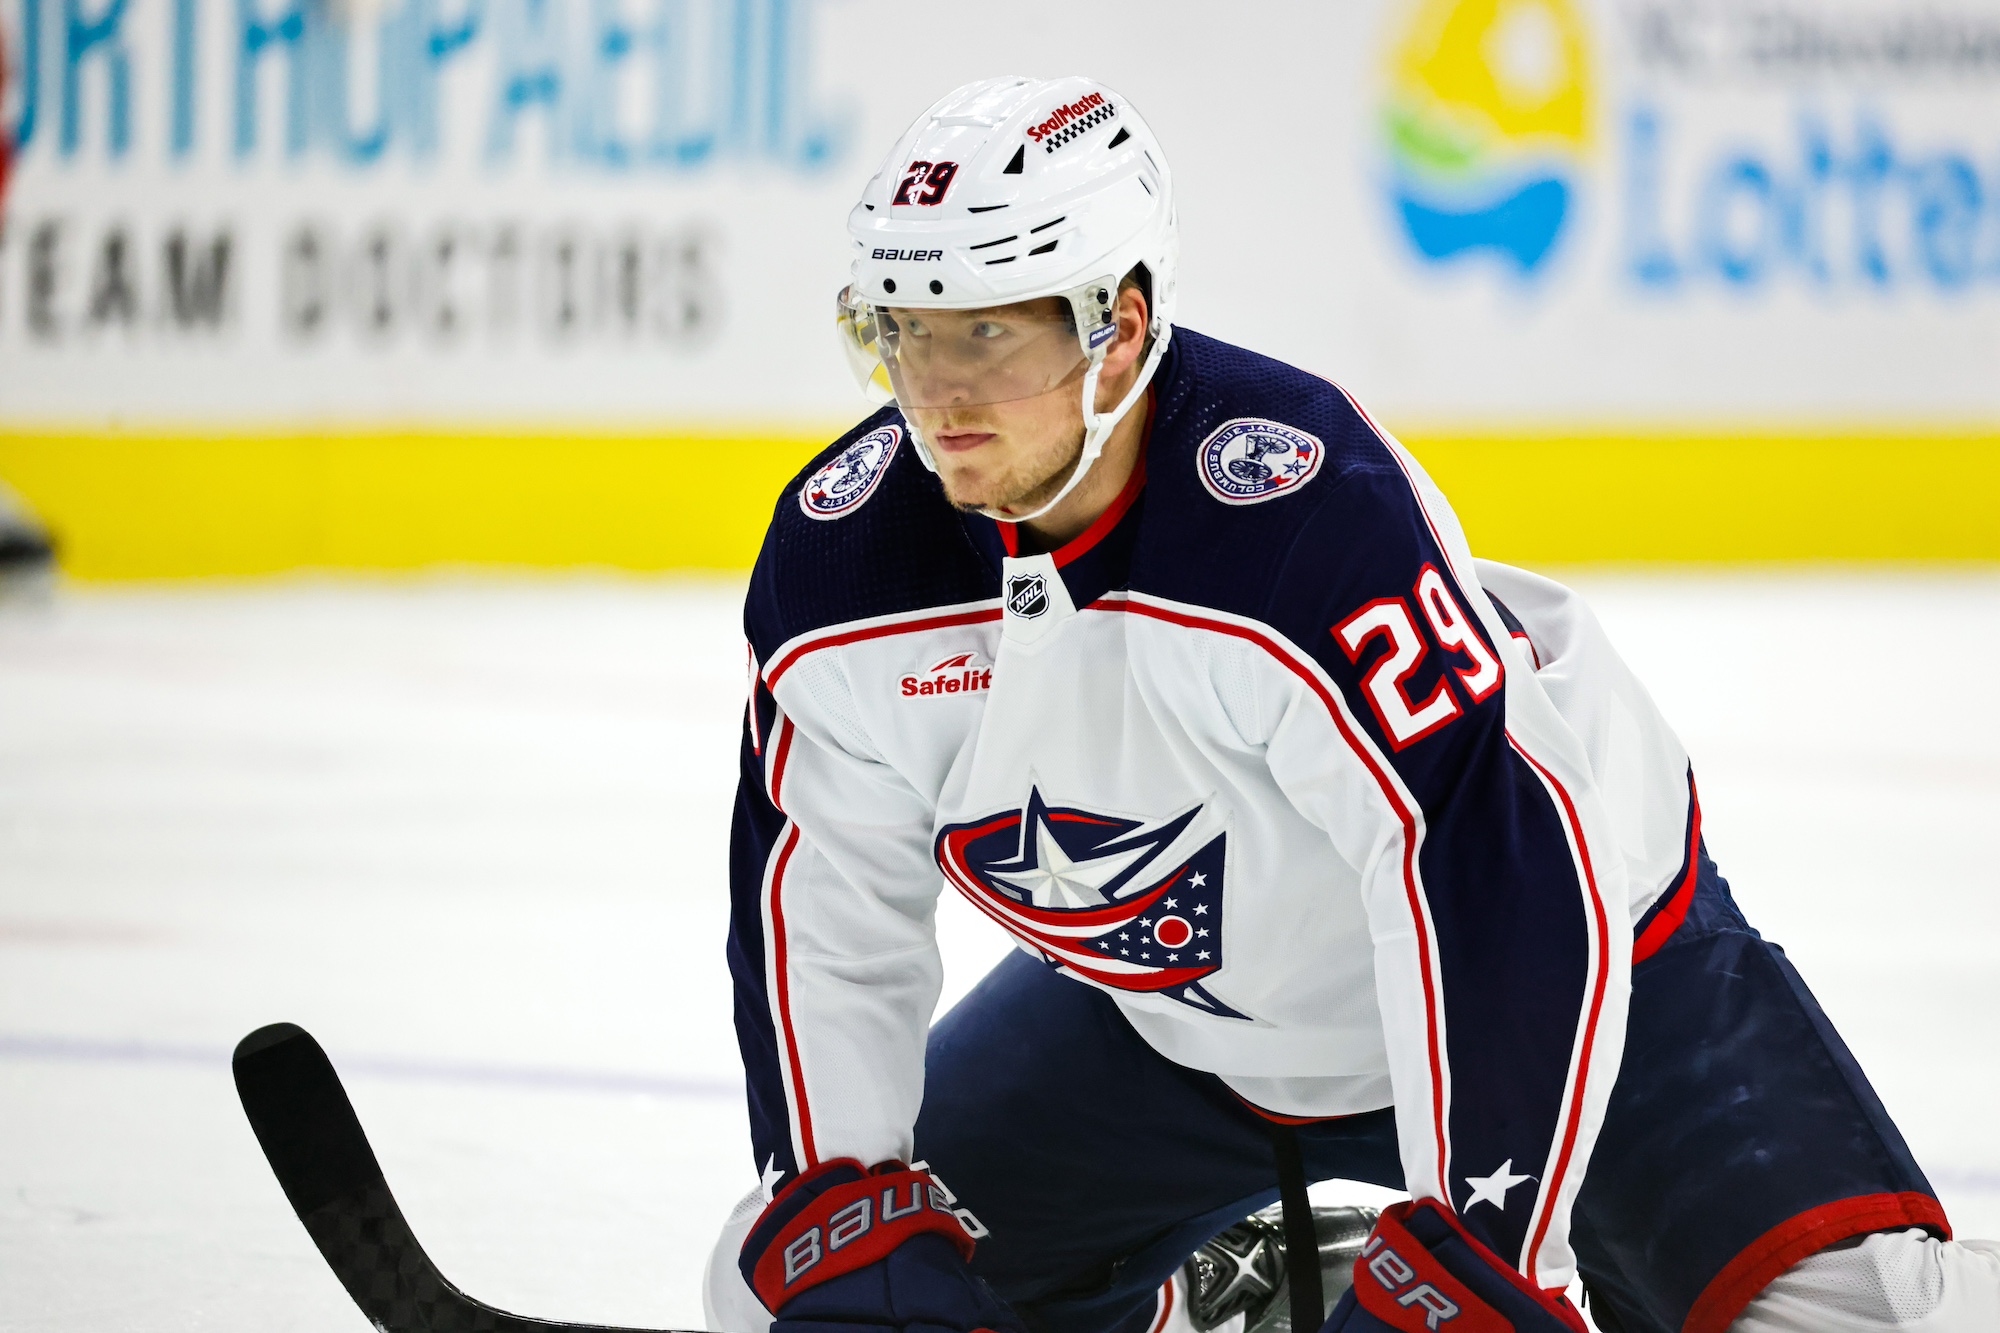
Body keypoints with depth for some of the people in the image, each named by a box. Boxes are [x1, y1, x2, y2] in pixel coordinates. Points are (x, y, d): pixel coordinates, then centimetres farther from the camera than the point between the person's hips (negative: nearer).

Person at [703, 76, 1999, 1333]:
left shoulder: (1309, 507, -36)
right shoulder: (838, 556, -16)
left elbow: (1494, 878, -38)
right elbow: (815, 909, -3)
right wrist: (839, 1201, -11)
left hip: (1576, 946, -6)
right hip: (1169, 1020, 6)